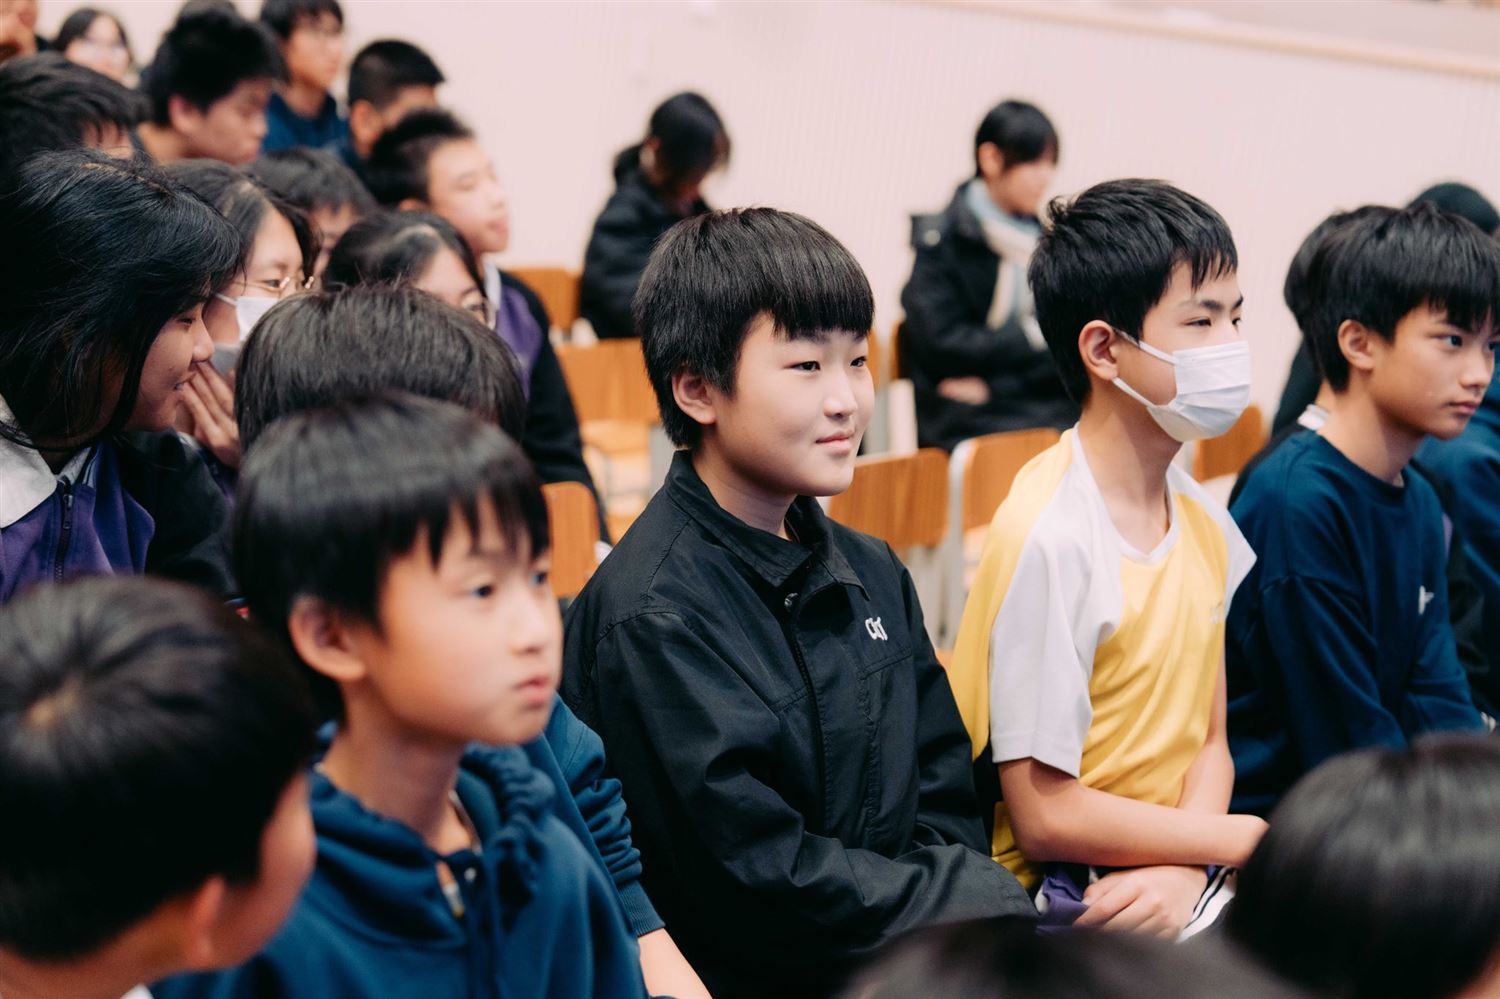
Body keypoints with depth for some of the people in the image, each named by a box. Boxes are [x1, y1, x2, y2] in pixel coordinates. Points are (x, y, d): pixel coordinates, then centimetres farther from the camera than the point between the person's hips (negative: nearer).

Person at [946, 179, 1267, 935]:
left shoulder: (1202, 519, 6)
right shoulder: (1047, 539, -18)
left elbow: (1208, 739, 9)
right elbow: (1044, 816, -17)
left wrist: (1185, 868, -12)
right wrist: (1263, 839, -11)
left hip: (1163, 889, 7)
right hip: (1069, 903, -7)